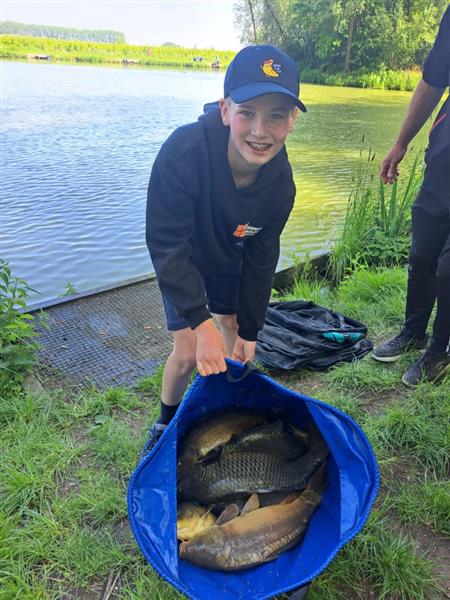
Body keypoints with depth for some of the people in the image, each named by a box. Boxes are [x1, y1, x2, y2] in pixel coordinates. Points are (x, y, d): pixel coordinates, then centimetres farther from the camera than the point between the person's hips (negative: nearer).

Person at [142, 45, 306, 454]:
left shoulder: (281, 181, -24)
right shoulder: (183, 152, -39)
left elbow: (261, 258, -12)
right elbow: (166, 247, -34)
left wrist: (249, 330, -7)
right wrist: (201, 324, -36)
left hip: (231, 260, 4)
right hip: (181, 263, -3)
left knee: (235, 333, 14)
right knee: (189, 354, -6)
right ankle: (166, 421, 26)